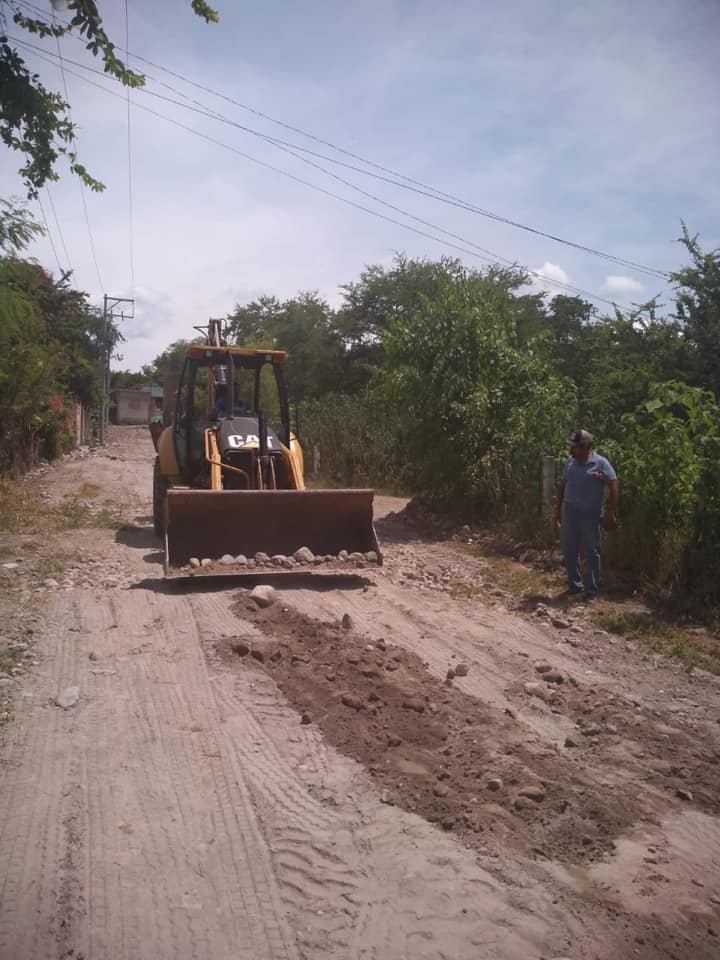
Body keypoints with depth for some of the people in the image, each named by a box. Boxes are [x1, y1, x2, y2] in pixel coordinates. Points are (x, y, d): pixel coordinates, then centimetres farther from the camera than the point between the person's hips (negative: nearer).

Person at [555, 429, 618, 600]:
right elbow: (562, 485, 13)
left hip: (591, 515, -5)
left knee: (592, 553, 5)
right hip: (569, 513, 5)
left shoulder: (601, 463, -10)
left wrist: (612, 514, -15)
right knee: (569, 551, 11)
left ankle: (592, 590, 13)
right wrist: (558, 509, 13)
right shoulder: (570, 462, 6)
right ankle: (575, 584, 26)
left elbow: (614, 488, -11)